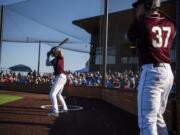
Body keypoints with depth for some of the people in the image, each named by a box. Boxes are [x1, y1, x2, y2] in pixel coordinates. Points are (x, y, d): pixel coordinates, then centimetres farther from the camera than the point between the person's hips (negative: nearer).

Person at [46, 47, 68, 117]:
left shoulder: (60, 57, -4)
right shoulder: (54, 60, 18)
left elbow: (61, 52, -26)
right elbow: (47, 64, 26)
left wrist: (53, 51, -11)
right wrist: (48, 56, 16)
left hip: (60, 77, -10)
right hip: (59, 77, 10)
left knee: (52, 94, -18)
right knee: (58, 94, 23)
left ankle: (55, 112, -23)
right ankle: (65, 108, 35)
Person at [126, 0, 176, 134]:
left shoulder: (142, 22, -7)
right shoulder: (170, 24, 10)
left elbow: (130, 36, 11)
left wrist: (138, 17, 17)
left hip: (151, 72, -8)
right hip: (168, 72, 8)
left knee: (147, 121, -10)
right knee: (157, 117, 22)